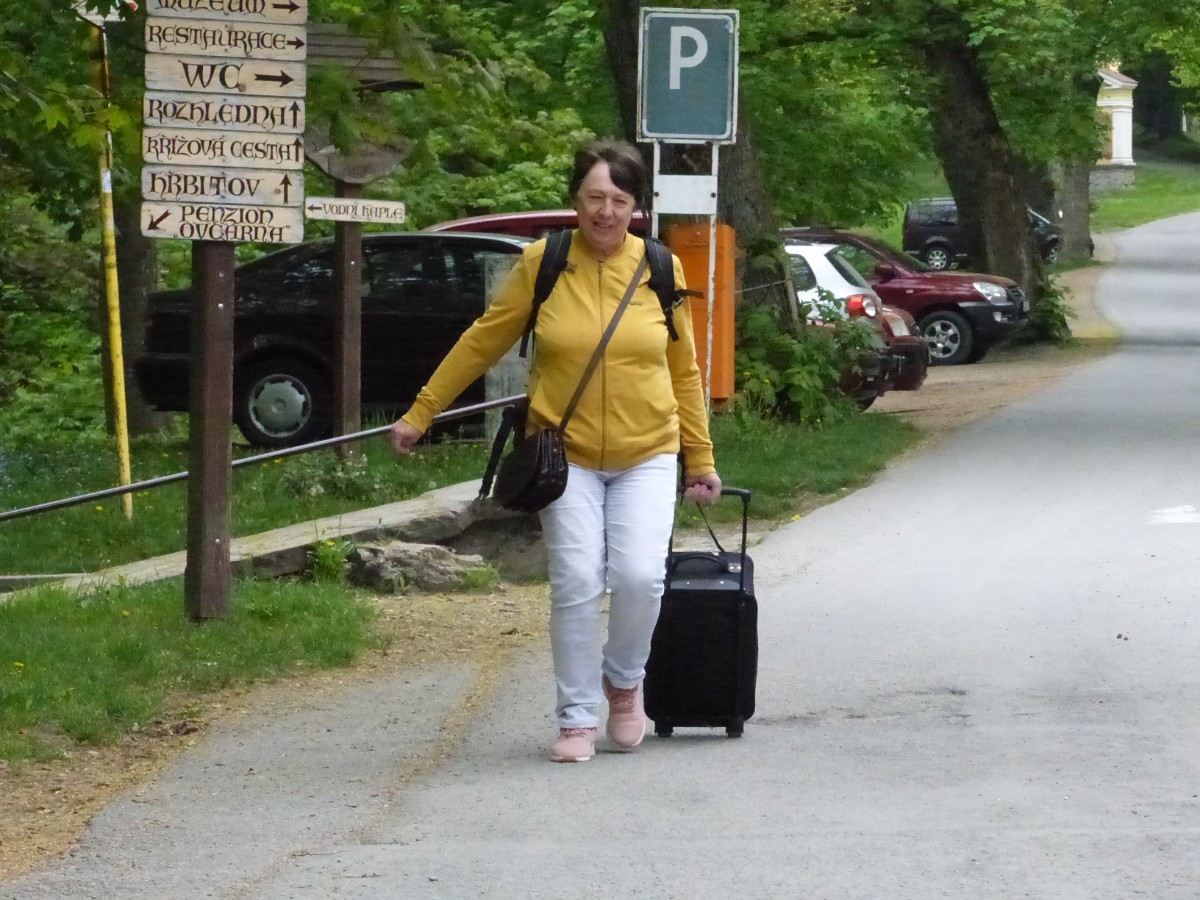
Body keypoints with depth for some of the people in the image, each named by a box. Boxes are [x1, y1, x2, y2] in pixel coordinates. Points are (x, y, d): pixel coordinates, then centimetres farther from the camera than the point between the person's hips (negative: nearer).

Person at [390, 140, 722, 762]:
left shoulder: (662, 270, 1)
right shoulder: (542, 265, -3)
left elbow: (684, 372, 9)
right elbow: (483, 342, 5)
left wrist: (701, 460, 11)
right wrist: (420, 414, 6)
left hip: (647, 456, 1)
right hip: (567, 455, 0)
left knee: (640, 577, -14)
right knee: (576, 585, -7)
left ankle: (624, 681, 14)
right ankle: (578, 720, 5)